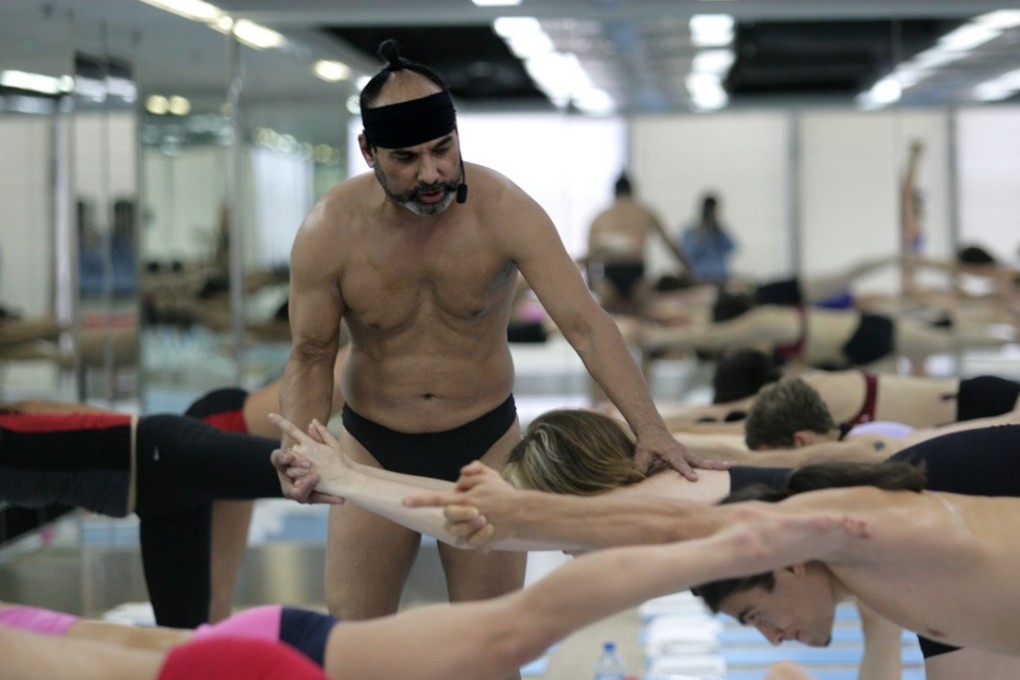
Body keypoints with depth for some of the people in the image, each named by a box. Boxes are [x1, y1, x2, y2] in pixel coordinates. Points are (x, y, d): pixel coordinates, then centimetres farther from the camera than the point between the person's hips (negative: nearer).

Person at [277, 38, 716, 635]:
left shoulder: (504, 210, -18)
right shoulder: (328, 233, -16)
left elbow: (584, 323, -23)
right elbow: (311, 357, -6)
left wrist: (649, 427, -36)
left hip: (485, 443, 0)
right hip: (374, 449, 1)